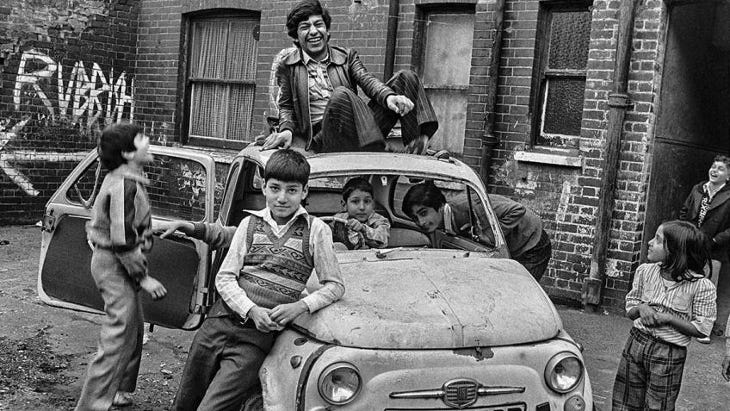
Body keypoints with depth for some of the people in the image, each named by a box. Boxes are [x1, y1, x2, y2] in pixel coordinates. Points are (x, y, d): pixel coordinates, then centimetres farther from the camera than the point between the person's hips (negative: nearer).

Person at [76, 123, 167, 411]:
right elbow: (122, 240, -25)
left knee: (134, 331, 21)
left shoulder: (124, 180, 11)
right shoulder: (125, 185, -21)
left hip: (113, 261, 11)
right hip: (115, 266, -11)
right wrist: (143, 278, -20)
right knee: (119, 338, -8)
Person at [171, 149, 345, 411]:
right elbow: (224, 278, 2)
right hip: (218, 323, 3)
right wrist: (252, 310, -15)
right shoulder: (250, 224, 7)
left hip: (256, 338, -3)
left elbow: (335, 286, 2)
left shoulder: (316, 230, 0)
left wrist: (300, 306, -16)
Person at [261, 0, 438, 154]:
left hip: (363, 128, 4)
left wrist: (389, 96, -19)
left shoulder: (347, 56, 20)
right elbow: (286, 107, 15)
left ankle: (416, 150, -24)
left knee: (406, 77, -8)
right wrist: (287, 130, -10)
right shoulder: (287, 67, 14)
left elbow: (368, 80, 4)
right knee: (341, 94, -37)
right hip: (323, 136, -4)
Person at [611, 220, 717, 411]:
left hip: (669, 354, -4)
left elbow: (702, 329, -10)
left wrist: (667, 318, -19)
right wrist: (641, 308, -13)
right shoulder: (645, 271, -1)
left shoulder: (702, 286, -14)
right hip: (636, 343, 4)